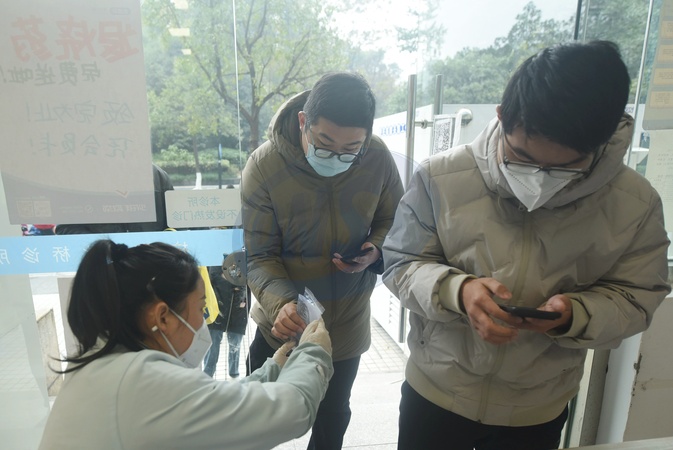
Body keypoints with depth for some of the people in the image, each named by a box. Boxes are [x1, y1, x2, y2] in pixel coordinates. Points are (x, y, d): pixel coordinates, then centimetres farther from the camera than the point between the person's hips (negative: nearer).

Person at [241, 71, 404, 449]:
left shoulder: (379, 159, -16)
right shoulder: (264, 166, -21)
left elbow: (392, 221, 1)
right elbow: (260, 257, -16)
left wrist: (375, 250, -20)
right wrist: (281, 303, -34)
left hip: (347, 325, 2)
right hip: (282, 324, -1)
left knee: (333, 418, 24)